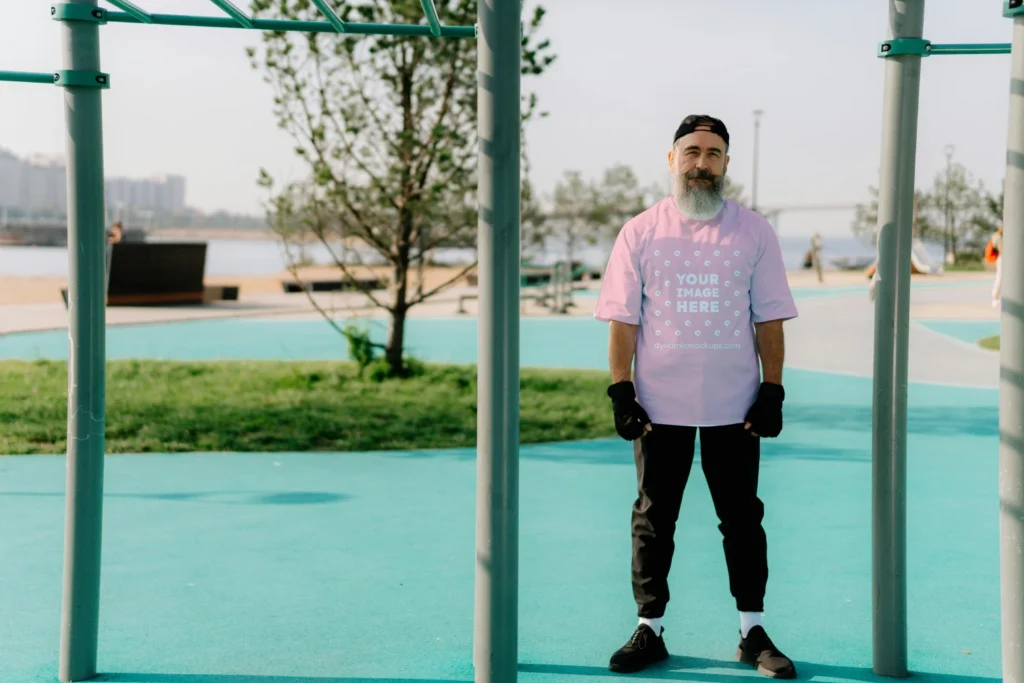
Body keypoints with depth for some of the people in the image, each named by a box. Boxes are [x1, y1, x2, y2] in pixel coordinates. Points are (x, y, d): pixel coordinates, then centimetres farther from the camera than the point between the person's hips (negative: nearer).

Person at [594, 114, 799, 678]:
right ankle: (649, 630, 17)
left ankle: (753, 631, 16)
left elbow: (768, 318, 4)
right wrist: (621, 391, -6)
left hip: (734, 406, 0)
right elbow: (622, 318, 1)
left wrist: (772, 392, -3)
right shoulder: (641, 231, 3)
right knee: (653, 519, 6)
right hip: (659, 405, 0)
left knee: (742, 517, 6)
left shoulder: (753, 231, 4)